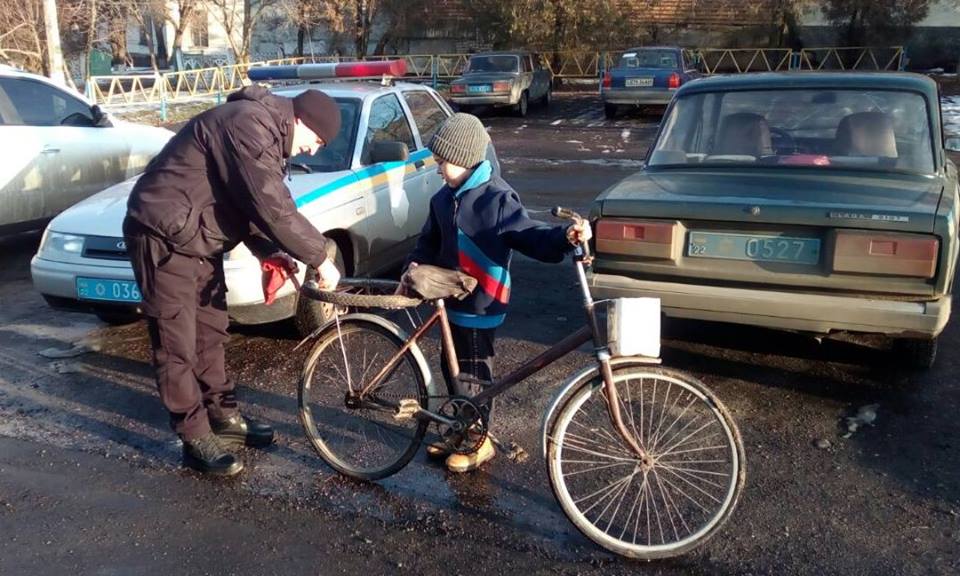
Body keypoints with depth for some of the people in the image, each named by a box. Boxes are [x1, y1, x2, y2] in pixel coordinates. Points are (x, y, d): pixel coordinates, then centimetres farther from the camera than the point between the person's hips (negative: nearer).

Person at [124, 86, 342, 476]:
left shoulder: (262, 127, 9)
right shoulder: (250, 125, -24)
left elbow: (253, 203, 13)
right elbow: (273, 208, -30)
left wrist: (269, 251, -1)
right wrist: (320, 258, -22)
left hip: (198, 238, 11)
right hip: (165, 236, -11)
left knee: (210, 333, 17)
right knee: (178, 344, -2)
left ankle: (224, 417, 30)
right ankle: (198, 440, 6)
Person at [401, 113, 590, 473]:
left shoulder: (497, 197, -16)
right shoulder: (444, 198, 6)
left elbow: (528, 235, -20)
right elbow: (431, 241, 17)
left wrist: (565, 237, -36)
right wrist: (416, 265, 1)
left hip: (480, 304, -8)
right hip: (454, 298, 8)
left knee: (471, 376, 2)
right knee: (452, 369, 18)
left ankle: (479, 443, 20)